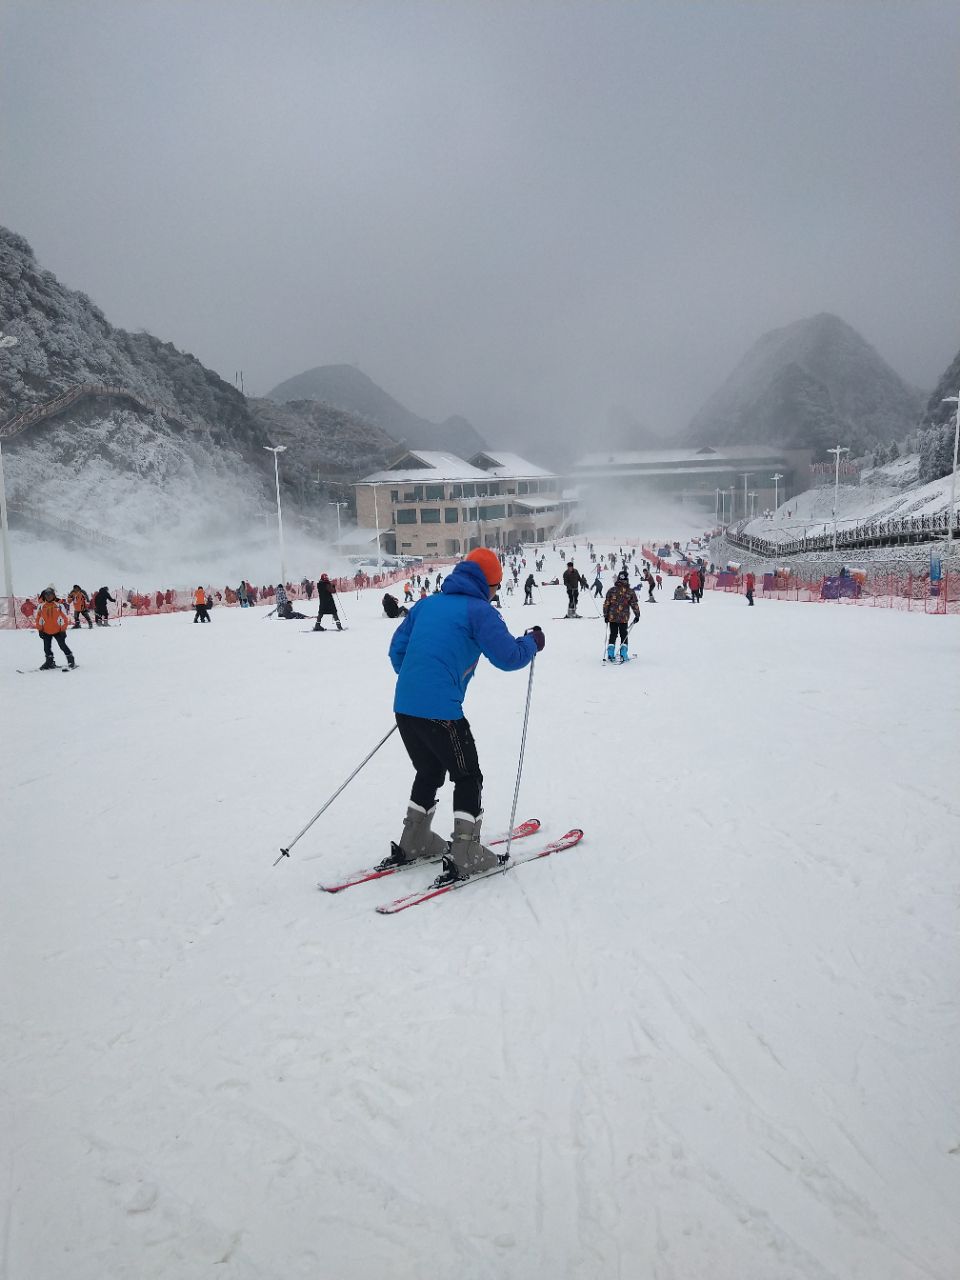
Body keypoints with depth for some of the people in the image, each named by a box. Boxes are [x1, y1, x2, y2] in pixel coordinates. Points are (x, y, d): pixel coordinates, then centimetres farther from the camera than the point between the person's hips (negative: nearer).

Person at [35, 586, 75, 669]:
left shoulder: (59, 605, -8)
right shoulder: (41, 606, 1)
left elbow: (65, 618, -6)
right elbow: (39, 618, 8)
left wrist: (63, 630, -7)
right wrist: (40, 629, 5)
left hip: (58, 631, -4)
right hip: (46, 631, 4)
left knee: (63, 646, 0)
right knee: (47, 647, 8)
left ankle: (71, 660, 11)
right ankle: (49, 662, 19)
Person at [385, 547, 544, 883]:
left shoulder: (426, 604, 15)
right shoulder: (479, 610, -4)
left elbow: (397, 649, 19)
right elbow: (508, 657, -6)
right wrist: (532, 642, 13)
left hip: (404, 705, 7)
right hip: (440, 711, -7)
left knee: (429, 772, 26)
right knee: (468, 778, 10)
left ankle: (412, 844, 34)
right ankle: (465, 858, 11)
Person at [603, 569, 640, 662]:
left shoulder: (612, 590, -3)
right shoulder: (630, 591, -5)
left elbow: (606, 604, -1)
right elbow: (635, 604, -1)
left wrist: (605, 615, 7)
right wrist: (637, 615, 11)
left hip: (612, 617, 1)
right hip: (624, 618, -1)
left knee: (613, 635, 12)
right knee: (624, 635, 11)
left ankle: (610, 655, 7)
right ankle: (623, 655, 6)